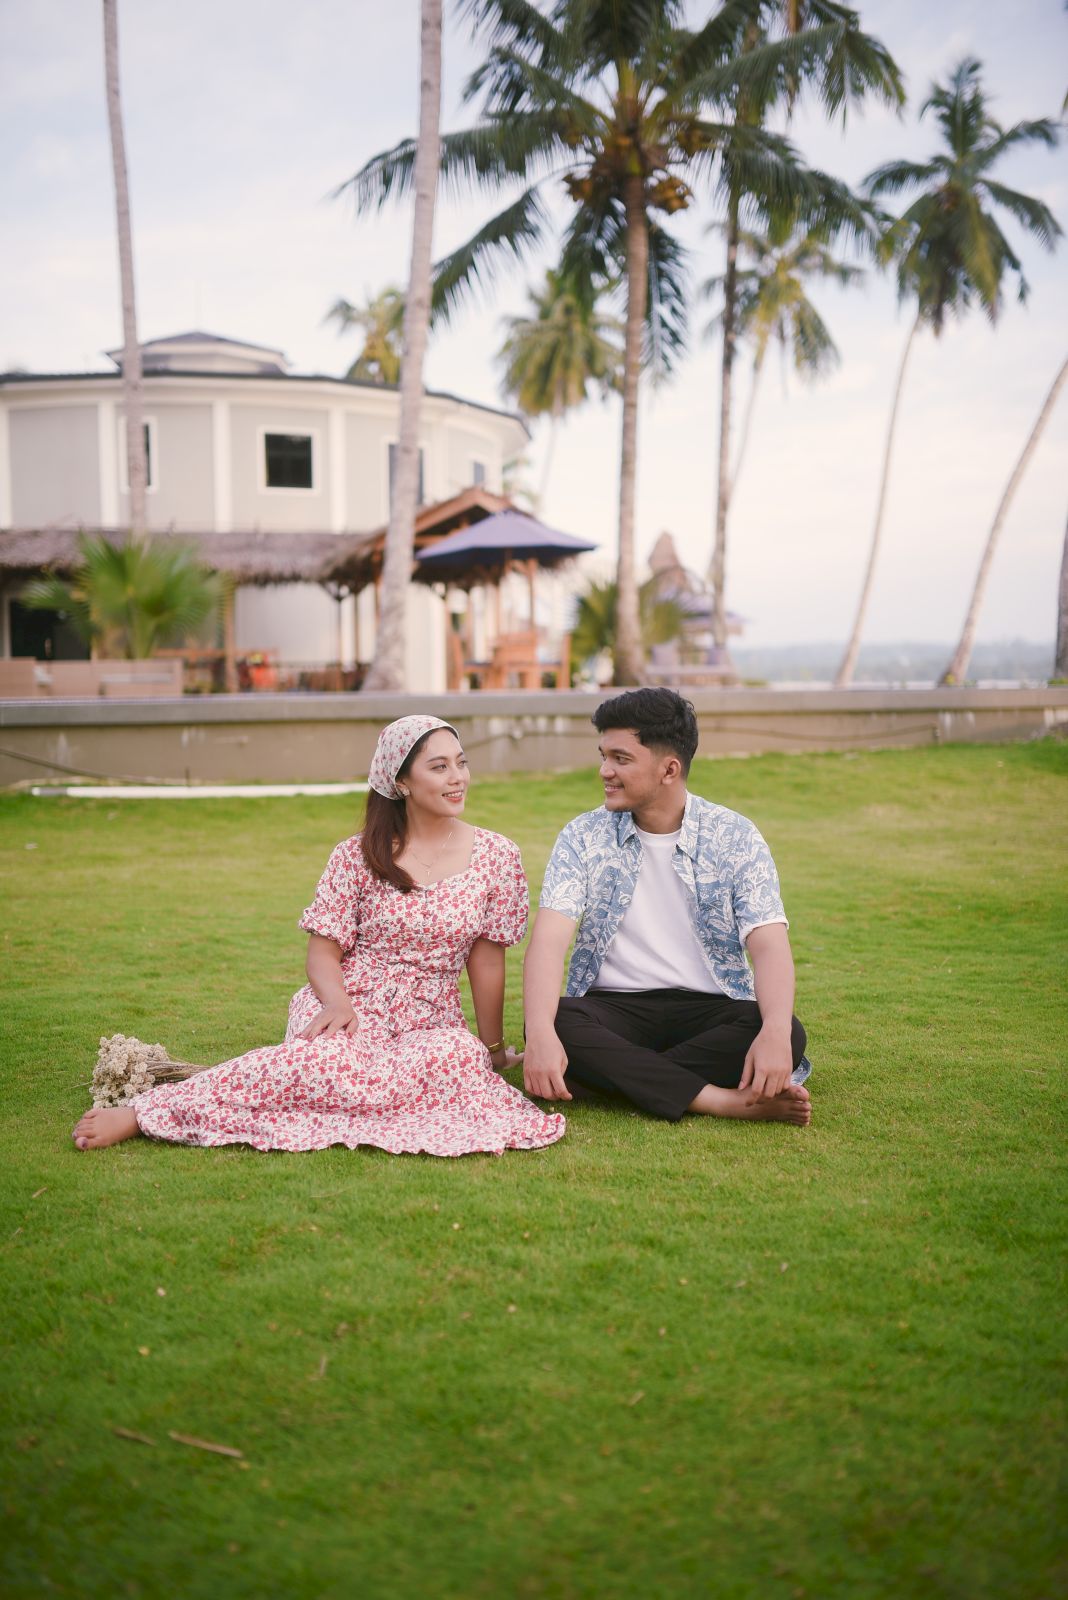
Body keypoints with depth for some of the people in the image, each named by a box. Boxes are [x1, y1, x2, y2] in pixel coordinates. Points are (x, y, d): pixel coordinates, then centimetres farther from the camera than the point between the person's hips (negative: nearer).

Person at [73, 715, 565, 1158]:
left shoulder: (496, 857, 3)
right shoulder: (359, 856, 1)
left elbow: (486, 959, 7)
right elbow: (323, 950, 2)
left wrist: (494, 1047, 12)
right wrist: (336, 1001, -19)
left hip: (430, 1021, 2)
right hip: (349, 1008, -2)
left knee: (461, 1054, -37)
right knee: (335, 1061, -39)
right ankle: (143, 1111, -31)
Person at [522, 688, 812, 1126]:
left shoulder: (734, 837, 0)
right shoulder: (584, 837, 0)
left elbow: (768, 945, -10)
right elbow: (550, 939, -12)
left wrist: (775, 1031, -32)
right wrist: (540, 1033, -32)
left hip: (709, 1008, 0)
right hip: (614, 1007, 0)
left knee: (789, 1035, -30)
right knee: (558, 1025, -32)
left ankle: (616, 1076, -24)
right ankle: (726, 1100, -32)